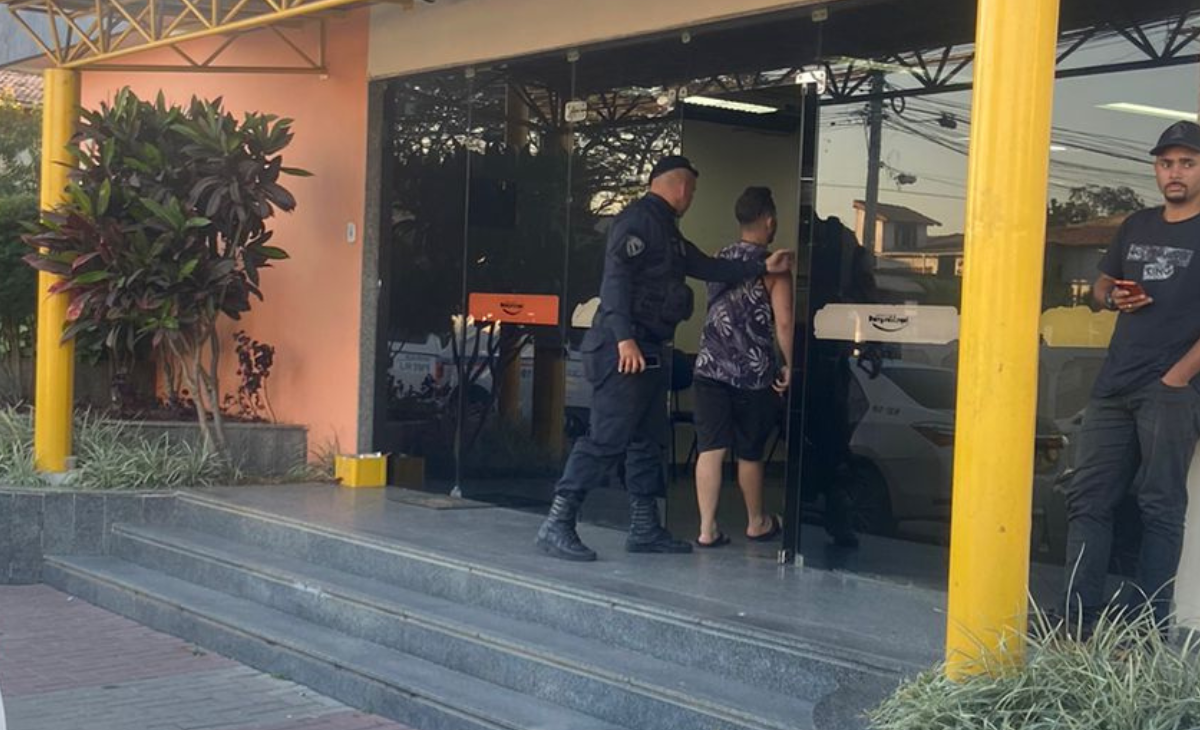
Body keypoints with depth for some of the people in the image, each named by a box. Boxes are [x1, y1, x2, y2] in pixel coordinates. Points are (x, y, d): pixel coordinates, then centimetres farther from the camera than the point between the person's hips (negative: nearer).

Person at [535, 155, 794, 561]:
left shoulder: (666, 228, 23)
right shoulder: (639, 219, -9)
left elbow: (707, 267, 30)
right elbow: (616, 277, -19)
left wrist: (762, 267, 30)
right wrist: (624, 337, -28)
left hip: (650, 351, 11)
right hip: (626, 349, -11)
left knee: (648, 440, 13)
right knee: (606, 438, -13)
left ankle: (645, 528, 20)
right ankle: (557, 525, -12)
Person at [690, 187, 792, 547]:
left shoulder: (718, 260, 9)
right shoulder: (773, 267, -8)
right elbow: (783, 322, -13)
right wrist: (789, 365, -4)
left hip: (710, 367, 4)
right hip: (753, 372, -4)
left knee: (710, 449, 1)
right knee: (750, 453, 11)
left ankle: (707, 529, -1)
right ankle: (757, 523, 28)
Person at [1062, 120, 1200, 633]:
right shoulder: (1137, 226, 16)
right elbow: (1101, 284, 27)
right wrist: (1113, 298, 4)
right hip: (1114, 387, 7)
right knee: (1088, 499, 4)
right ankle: (1081, 621, 8)